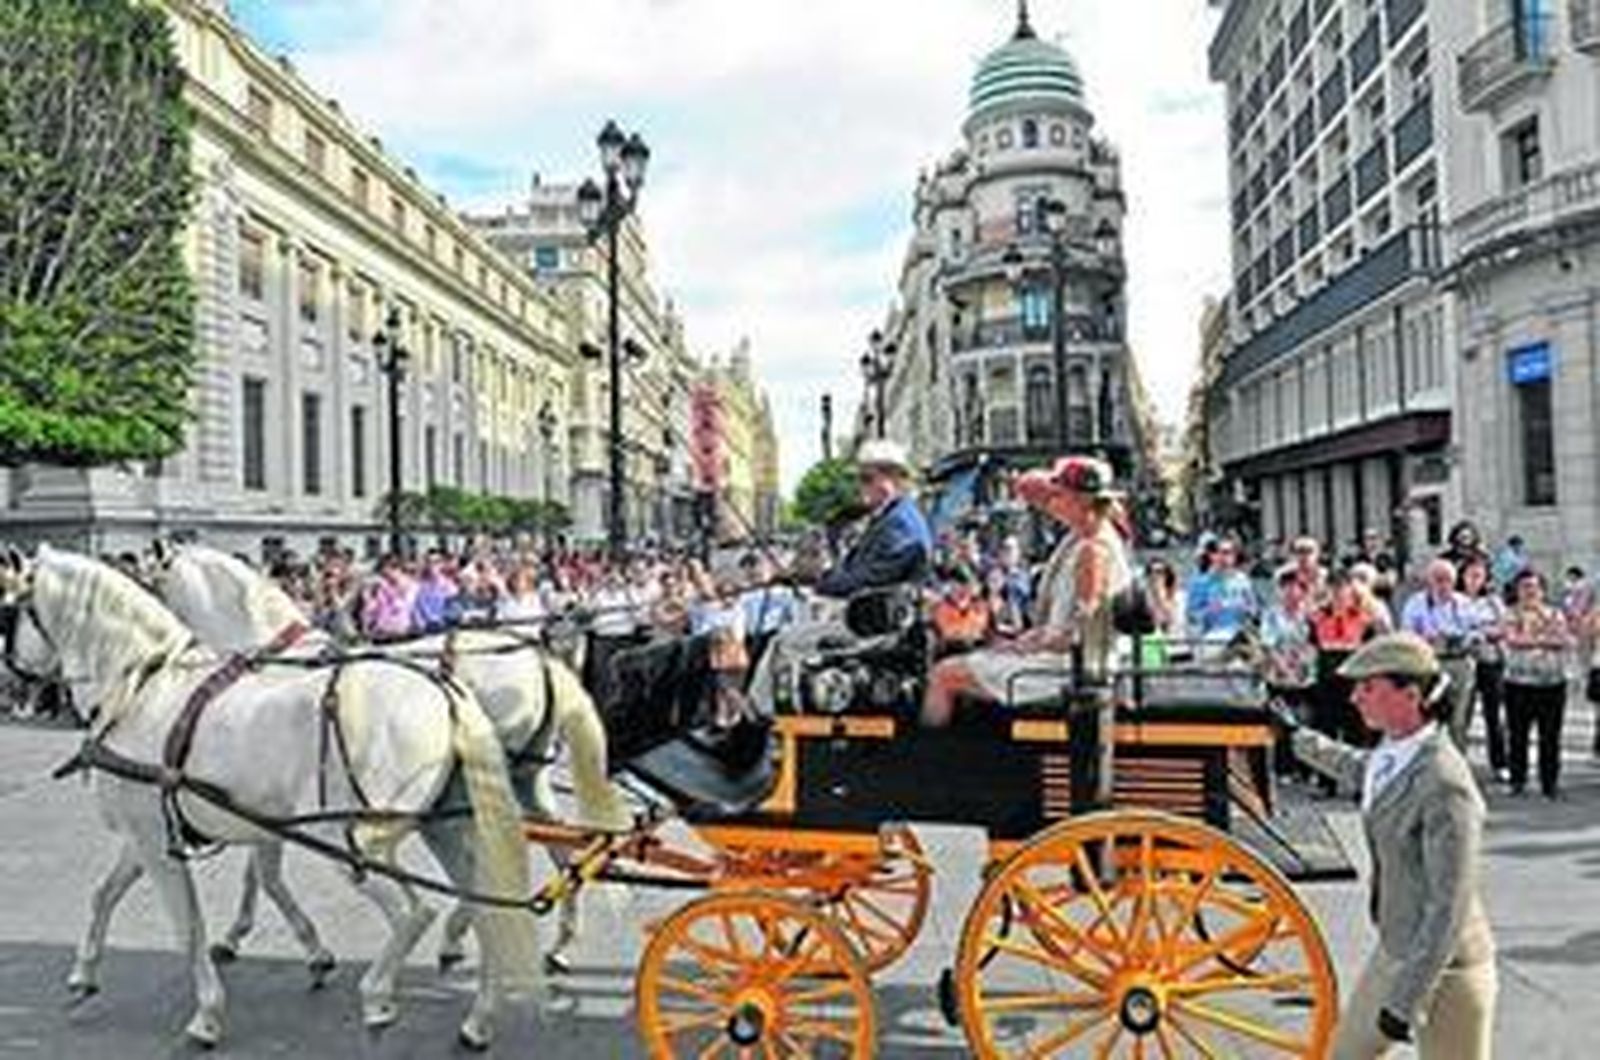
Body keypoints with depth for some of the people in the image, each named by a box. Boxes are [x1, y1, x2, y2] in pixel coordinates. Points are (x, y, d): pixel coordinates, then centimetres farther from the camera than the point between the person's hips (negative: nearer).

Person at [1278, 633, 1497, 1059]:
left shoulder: (1445, 786, -27)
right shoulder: (1390, 754, -2)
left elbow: (1448, 909, -25)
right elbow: (1355, 769, 24)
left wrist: (1405, 1003, -23)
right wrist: (1298, 736, 36)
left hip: (1445, 971, -9)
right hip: (1393, 954, 9)